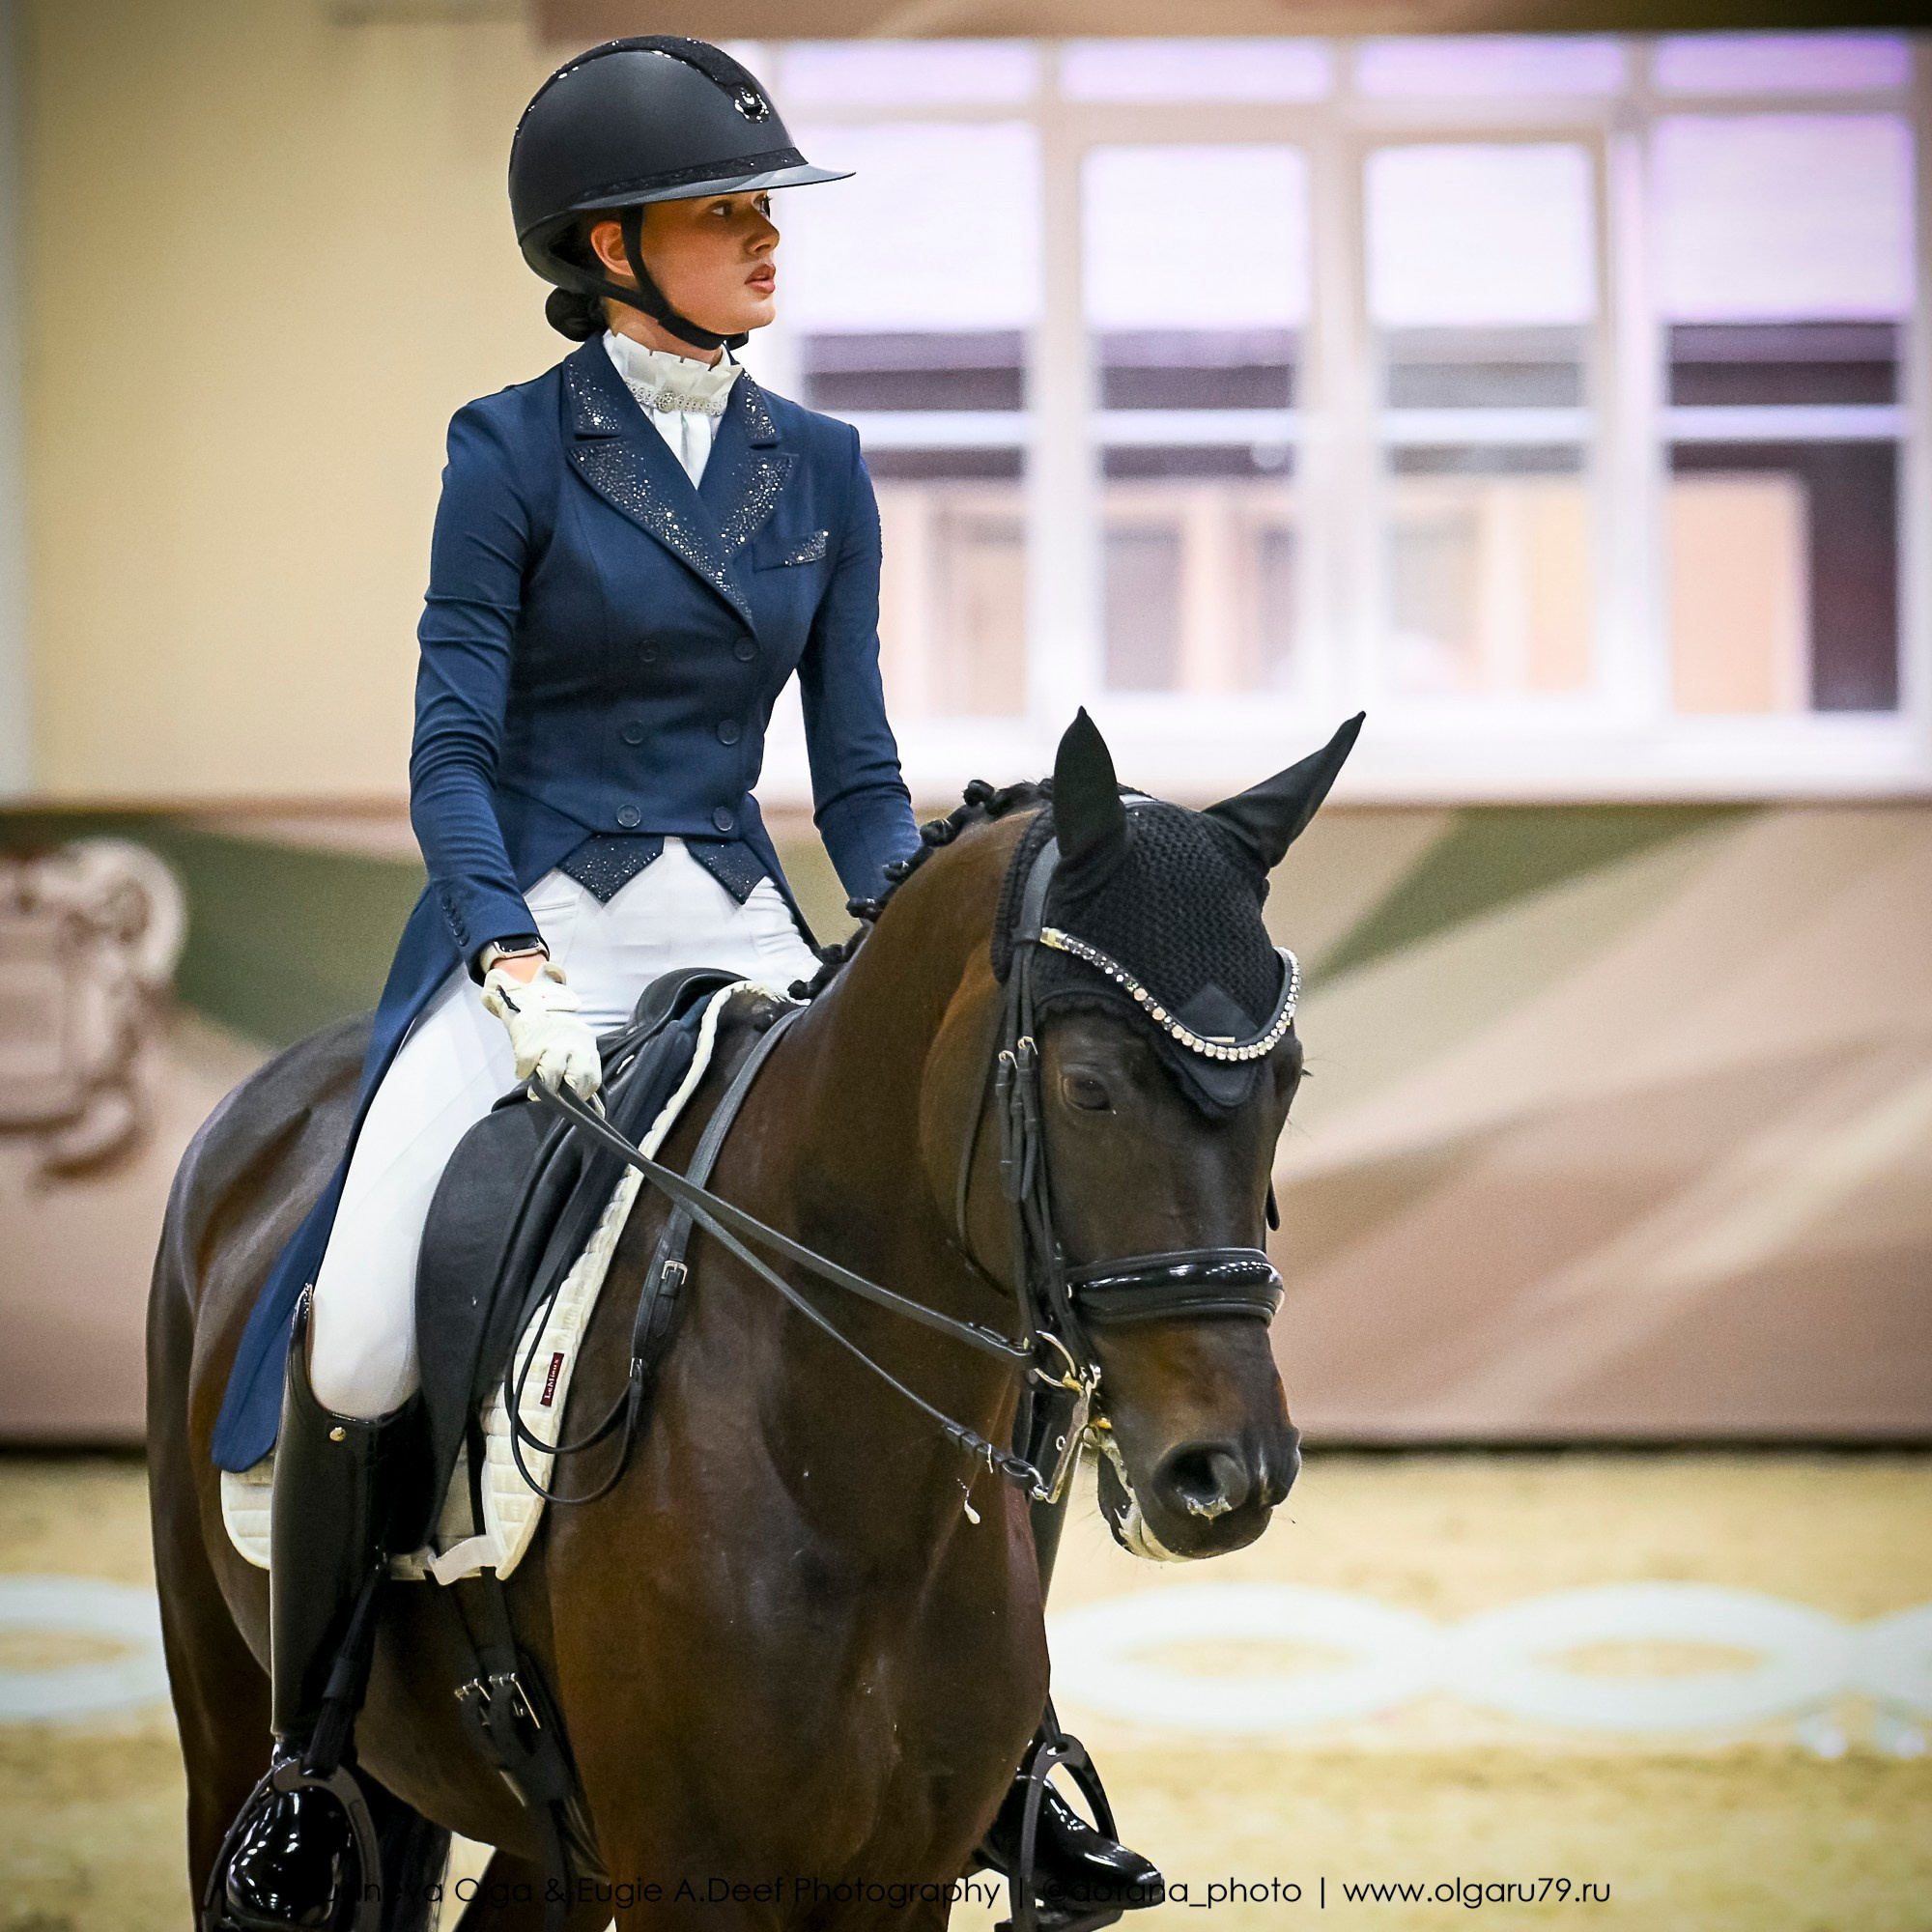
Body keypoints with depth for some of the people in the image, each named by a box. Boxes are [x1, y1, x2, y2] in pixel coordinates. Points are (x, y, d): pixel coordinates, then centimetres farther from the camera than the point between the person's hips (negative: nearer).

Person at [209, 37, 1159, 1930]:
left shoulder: (819, 468, 9)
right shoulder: (513, 451, -3)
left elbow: (856, 770, 11)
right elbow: (453, 753, -7)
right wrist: (517, 964, -21)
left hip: (739, 926, 4)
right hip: (530, 919, -4)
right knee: (362, 1342, -22)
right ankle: (302, 1767, 0)